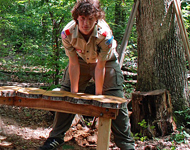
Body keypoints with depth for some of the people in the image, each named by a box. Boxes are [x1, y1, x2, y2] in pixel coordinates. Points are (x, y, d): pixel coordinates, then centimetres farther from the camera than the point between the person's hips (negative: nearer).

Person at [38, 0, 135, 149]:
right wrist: (74, 92, -16)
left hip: (106, 62, -2)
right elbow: (74, 64, -20)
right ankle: (56, 137, 18)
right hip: (81, 60, 3)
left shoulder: (105, 35, -37)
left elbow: (100, 67, -28)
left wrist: (98, 95, -21)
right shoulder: (67, 33, -30)